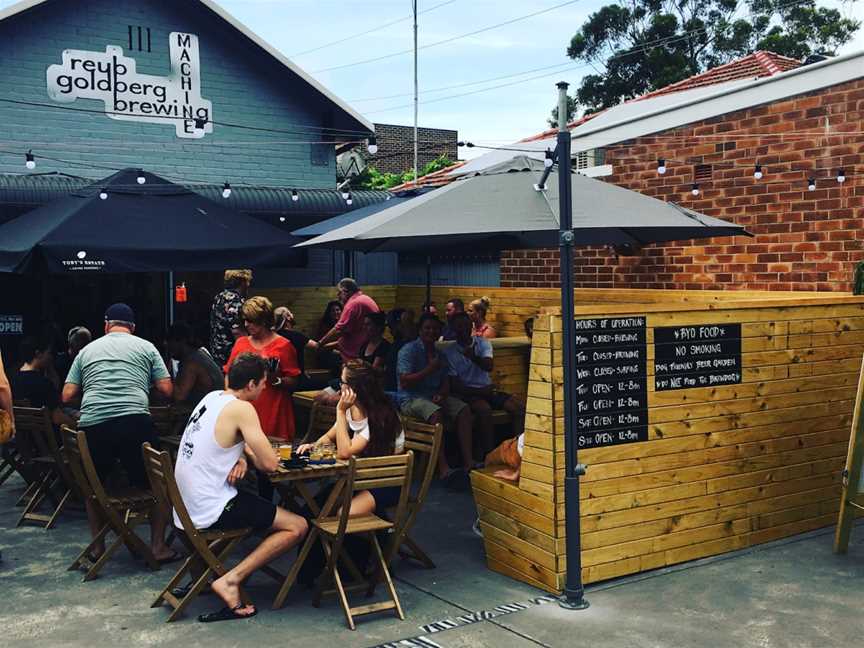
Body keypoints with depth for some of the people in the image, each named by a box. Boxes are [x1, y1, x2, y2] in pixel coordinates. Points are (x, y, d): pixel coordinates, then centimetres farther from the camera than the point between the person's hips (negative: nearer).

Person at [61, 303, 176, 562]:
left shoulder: (87, 351, 19)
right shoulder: (146, 347, 13)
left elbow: (67, 396, 15)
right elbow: (167, 390, 9)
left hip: (92, 425, 3)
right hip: (134, 422, -2)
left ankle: (98, 547, 31)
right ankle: (158, 546, 14)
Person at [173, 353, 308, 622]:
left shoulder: (212, 397, 10)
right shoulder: (241, 408, -16)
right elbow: (270, 464, -18)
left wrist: (242, 457, 5)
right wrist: (250, 456, 4)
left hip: (186, 506, 9)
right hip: (210, 511, -9)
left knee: (261, 503, 32)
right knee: (298, 527, -4)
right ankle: (230, 580, -10)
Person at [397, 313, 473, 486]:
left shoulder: (439, 353, 18)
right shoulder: (409, 350, -2)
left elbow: (445, 382, 15)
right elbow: (405, 382, -12)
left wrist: (441, 394, -8)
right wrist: (430, 369, -15)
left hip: (434, 396, 6)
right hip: (410, 399, -6)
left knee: (463, 409, -19)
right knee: (435, 413, -36)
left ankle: (468, 462, -26)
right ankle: (443, 469, -41)